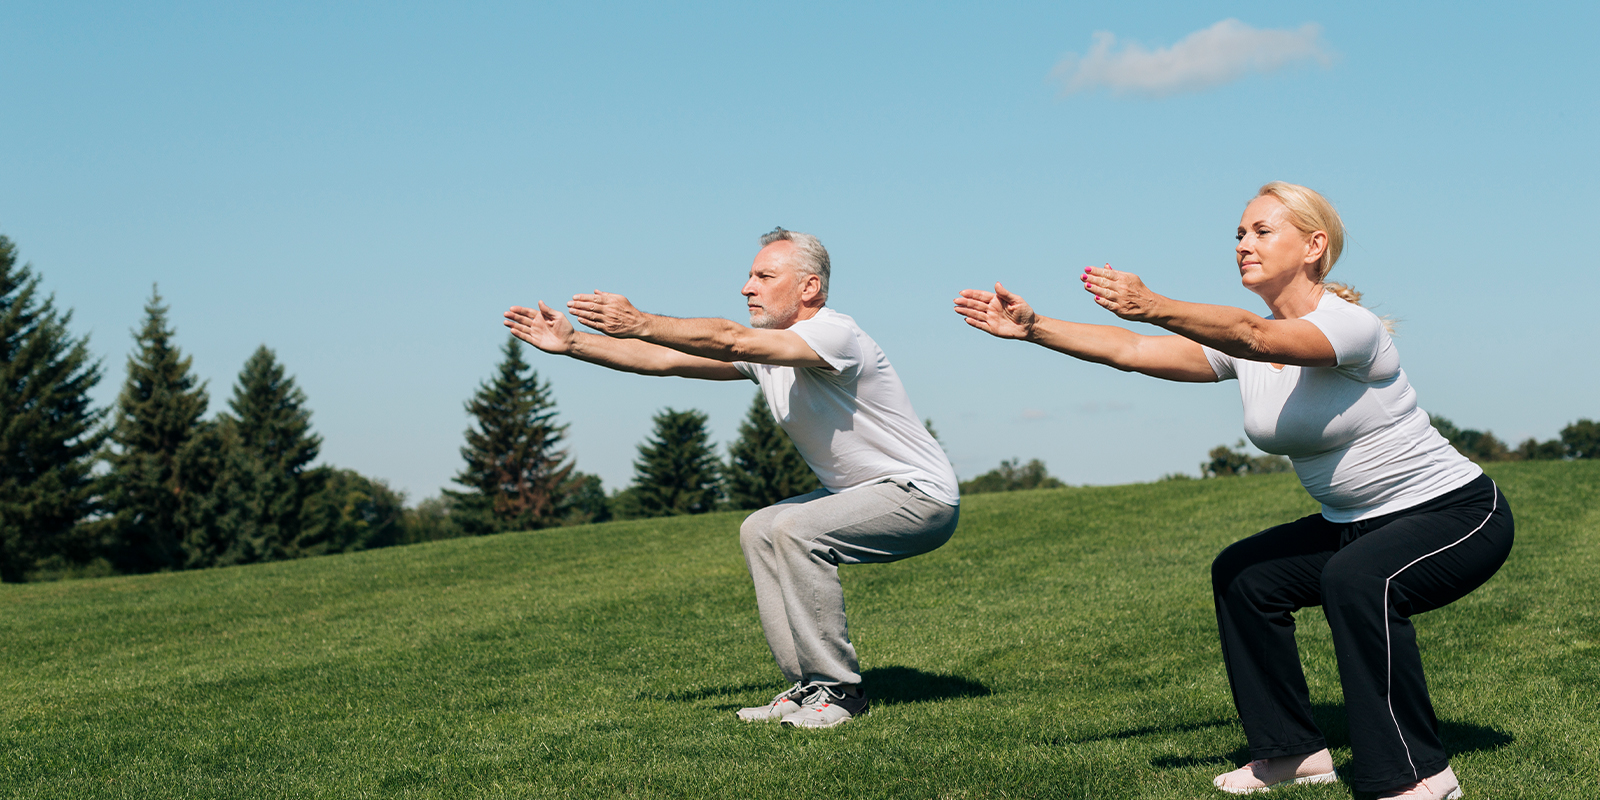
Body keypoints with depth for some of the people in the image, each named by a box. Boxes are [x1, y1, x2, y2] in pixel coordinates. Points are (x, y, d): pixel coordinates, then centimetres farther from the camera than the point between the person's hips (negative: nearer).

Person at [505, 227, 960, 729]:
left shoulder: (833, 334, -22)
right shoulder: (763, 347, 5)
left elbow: (731, 342, -36)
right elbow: (664, 360, 3)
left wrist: (639, 324, -39)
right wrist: (570, 343, -3)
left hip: (922, 498, -10)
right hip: (859, 492, 10)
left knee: (796, 530, -25)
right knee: (759, 531, 6)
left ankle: (838, 691, -15)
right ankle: (808, 686, 6)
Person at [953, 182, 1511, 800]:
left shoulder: (1350, 325, -23)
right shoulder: (1241, 346, 0)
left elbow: (1253, 336, -43)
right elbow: (1129, 351, -7)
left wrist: (1154, 308, -56)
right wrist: (1032, 327, -18)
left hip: (1457, 514, -9)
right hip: (1354, 523, 9)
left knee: (1357, 580, -34)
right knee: (1241, 574, 1)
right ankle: (1293, 750, 13)